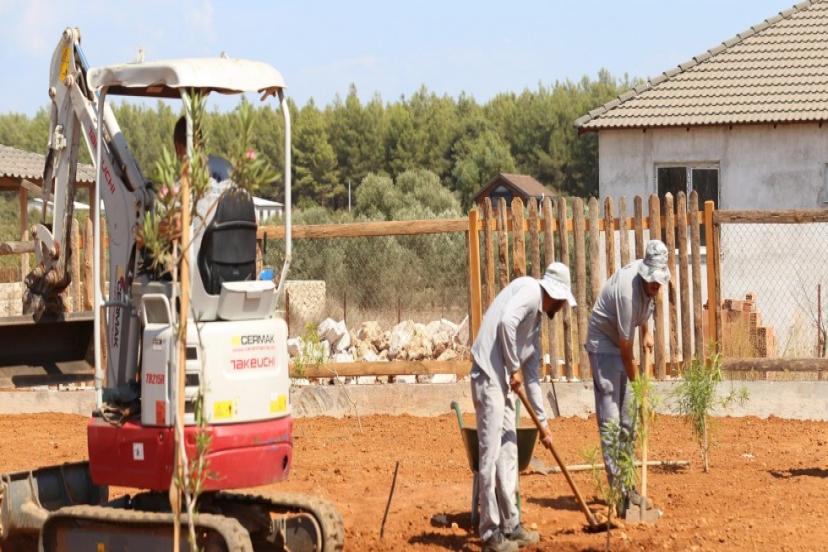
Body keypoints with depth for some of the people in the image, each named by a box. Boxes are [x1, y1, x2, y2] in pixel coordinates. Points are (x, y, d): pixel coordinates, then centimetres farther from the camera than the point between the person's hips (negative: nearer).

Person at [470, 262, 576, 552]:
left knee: (508, 453, 14)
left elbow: (533, 376, 25)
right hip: (489, 376, -10)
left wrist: (543, 422, 25)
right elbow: (506, 321, -21)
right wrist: (514, 368, -11)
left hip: (504, 382, 10)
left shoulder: (536, 322, 22)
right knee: (491, 454, -8)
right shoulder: (530, 288, -4)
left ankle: (510, 526, 22)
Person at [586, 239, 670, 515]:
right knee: (610, 420, -14)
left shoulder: (648, 279, -7)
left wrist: (646, 331, 11)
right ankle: (619, 491, -19)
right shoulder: (626, 291, -32)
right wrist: (636, 382, -14)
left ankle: (628, 486, 18)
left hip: (620, 348, 9)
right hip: (603, 345, -9)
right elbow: (625, 346, -24)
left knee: (628, 420, 10)